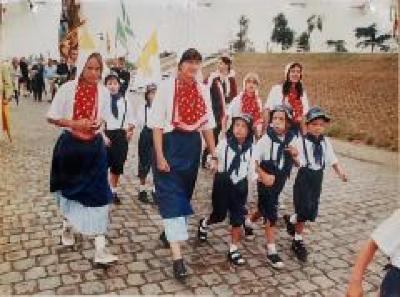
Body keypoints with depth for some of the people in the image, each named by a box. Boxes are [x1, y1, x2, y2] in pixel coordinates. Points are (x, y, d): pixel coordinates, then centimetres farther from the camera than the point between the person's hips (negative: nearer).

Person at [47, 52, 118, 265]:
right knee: (69, 189, 18)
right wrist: (75, 124, -19)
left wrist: (98, 123, -10)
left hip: (94, 147, 1)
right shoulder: (67, 89, -11)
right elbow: (51, 117, -5)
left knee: (98, 194, -5)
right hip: (70, 145, -1)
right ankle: (67, 227, 48)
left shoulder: (104, 92, -3)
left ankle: (100, 249, -1)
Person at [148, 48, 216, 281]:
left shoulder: (203, 90, 6)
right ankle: (177, 257, -4)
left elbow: (207, 125, 11)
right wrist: (159, 156, -15)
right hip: (171, 144, -5)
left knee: (184, 194, 17)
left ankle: (169, 232, 43)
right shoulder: (167, 86, -8)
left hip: (193, 146, 6)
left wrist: (214, 154, 9)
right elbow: (157, 124, -10)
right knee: (172, 197, -6)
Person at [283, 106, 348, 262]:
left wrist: (340, 172, -6)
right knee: (304, 212, -5)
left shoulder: (325, 142, 1)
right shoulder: (301, 141, -17)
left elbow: (333, 160, 10)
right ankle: (298, 241, 22)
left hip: (317, 180, 6)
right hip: (303, 180, -6)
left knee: (312, 213, 11)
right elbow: (299, 163, -24)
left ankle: (291, 219, 41)